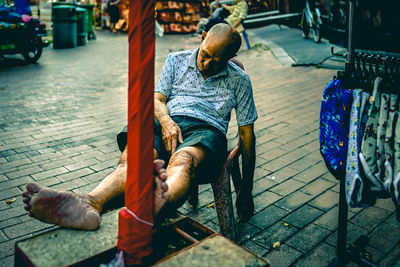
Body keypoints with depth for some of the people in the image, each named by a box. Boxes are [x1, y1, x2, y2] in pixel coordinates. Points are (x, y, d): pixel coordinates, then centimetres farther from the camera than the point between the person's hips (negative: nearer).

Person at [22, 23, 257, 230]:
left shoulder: (239, 80, 13)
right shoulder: (176, 60, 18)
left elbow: (247, 133, 11)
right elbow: (157, 99, 13)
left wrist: (246, 189, 7)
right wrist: (165, 120, -14)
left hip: (206, 130, -2)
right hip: (168, 124, 3)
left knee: (182, 160, -41)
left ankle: (162, 200, -74)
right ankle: (90, 203, -60)